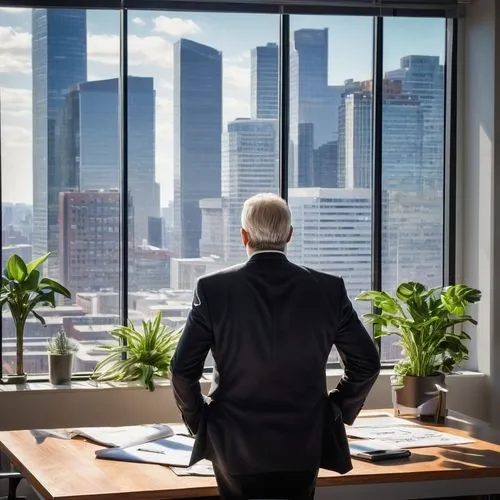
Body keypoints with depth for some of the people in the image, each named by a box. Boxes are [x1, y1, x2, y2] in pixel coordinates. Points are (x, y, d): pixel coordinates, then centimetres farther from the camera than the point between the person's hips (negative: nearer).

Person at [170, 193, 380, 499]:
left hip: (236, 449, -1)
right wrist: (338, 411, 14)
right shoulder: (329, 289, -5)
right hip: (303, 447, 1)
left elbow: (183, 369, -8)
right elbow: (367, 363, 1)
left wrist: (197, 418, 8)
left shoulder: (213, 289, -9)